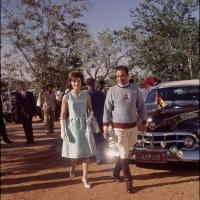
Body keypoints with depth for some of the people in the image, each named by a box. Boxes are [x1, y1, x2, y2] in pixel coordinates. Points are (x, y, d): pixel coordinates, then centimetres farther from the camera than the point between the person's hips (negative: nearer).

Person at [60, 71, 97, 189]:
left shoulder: (86, 95, 2)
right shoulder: (66, 97, -4)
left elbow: (90, 110, 13)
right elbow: (63, 115, -3)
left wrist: (90, 117, -8)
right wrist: (63, 131, -8)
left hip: (84, 126, 2)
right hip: (72, 126, -1)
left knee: (86, 152, 1)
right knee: (74, 152, 11)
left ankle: (85, 177, 15)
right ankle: (73, 168, 43)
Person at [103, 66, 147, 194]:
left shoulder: (135, 89, 0)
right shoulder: (112, 91, -5)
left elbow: (141, 107, 5)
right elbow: (107, 109, -4)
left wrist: (144, 123, 3)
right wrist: (105, 126, -9)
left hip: (133, 127, 3)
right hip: (118, 127, -3)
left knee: (125, 152, 16)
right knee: (124, 154, 1)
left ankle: (116, 172, 37)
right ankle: (129, 181, 10)